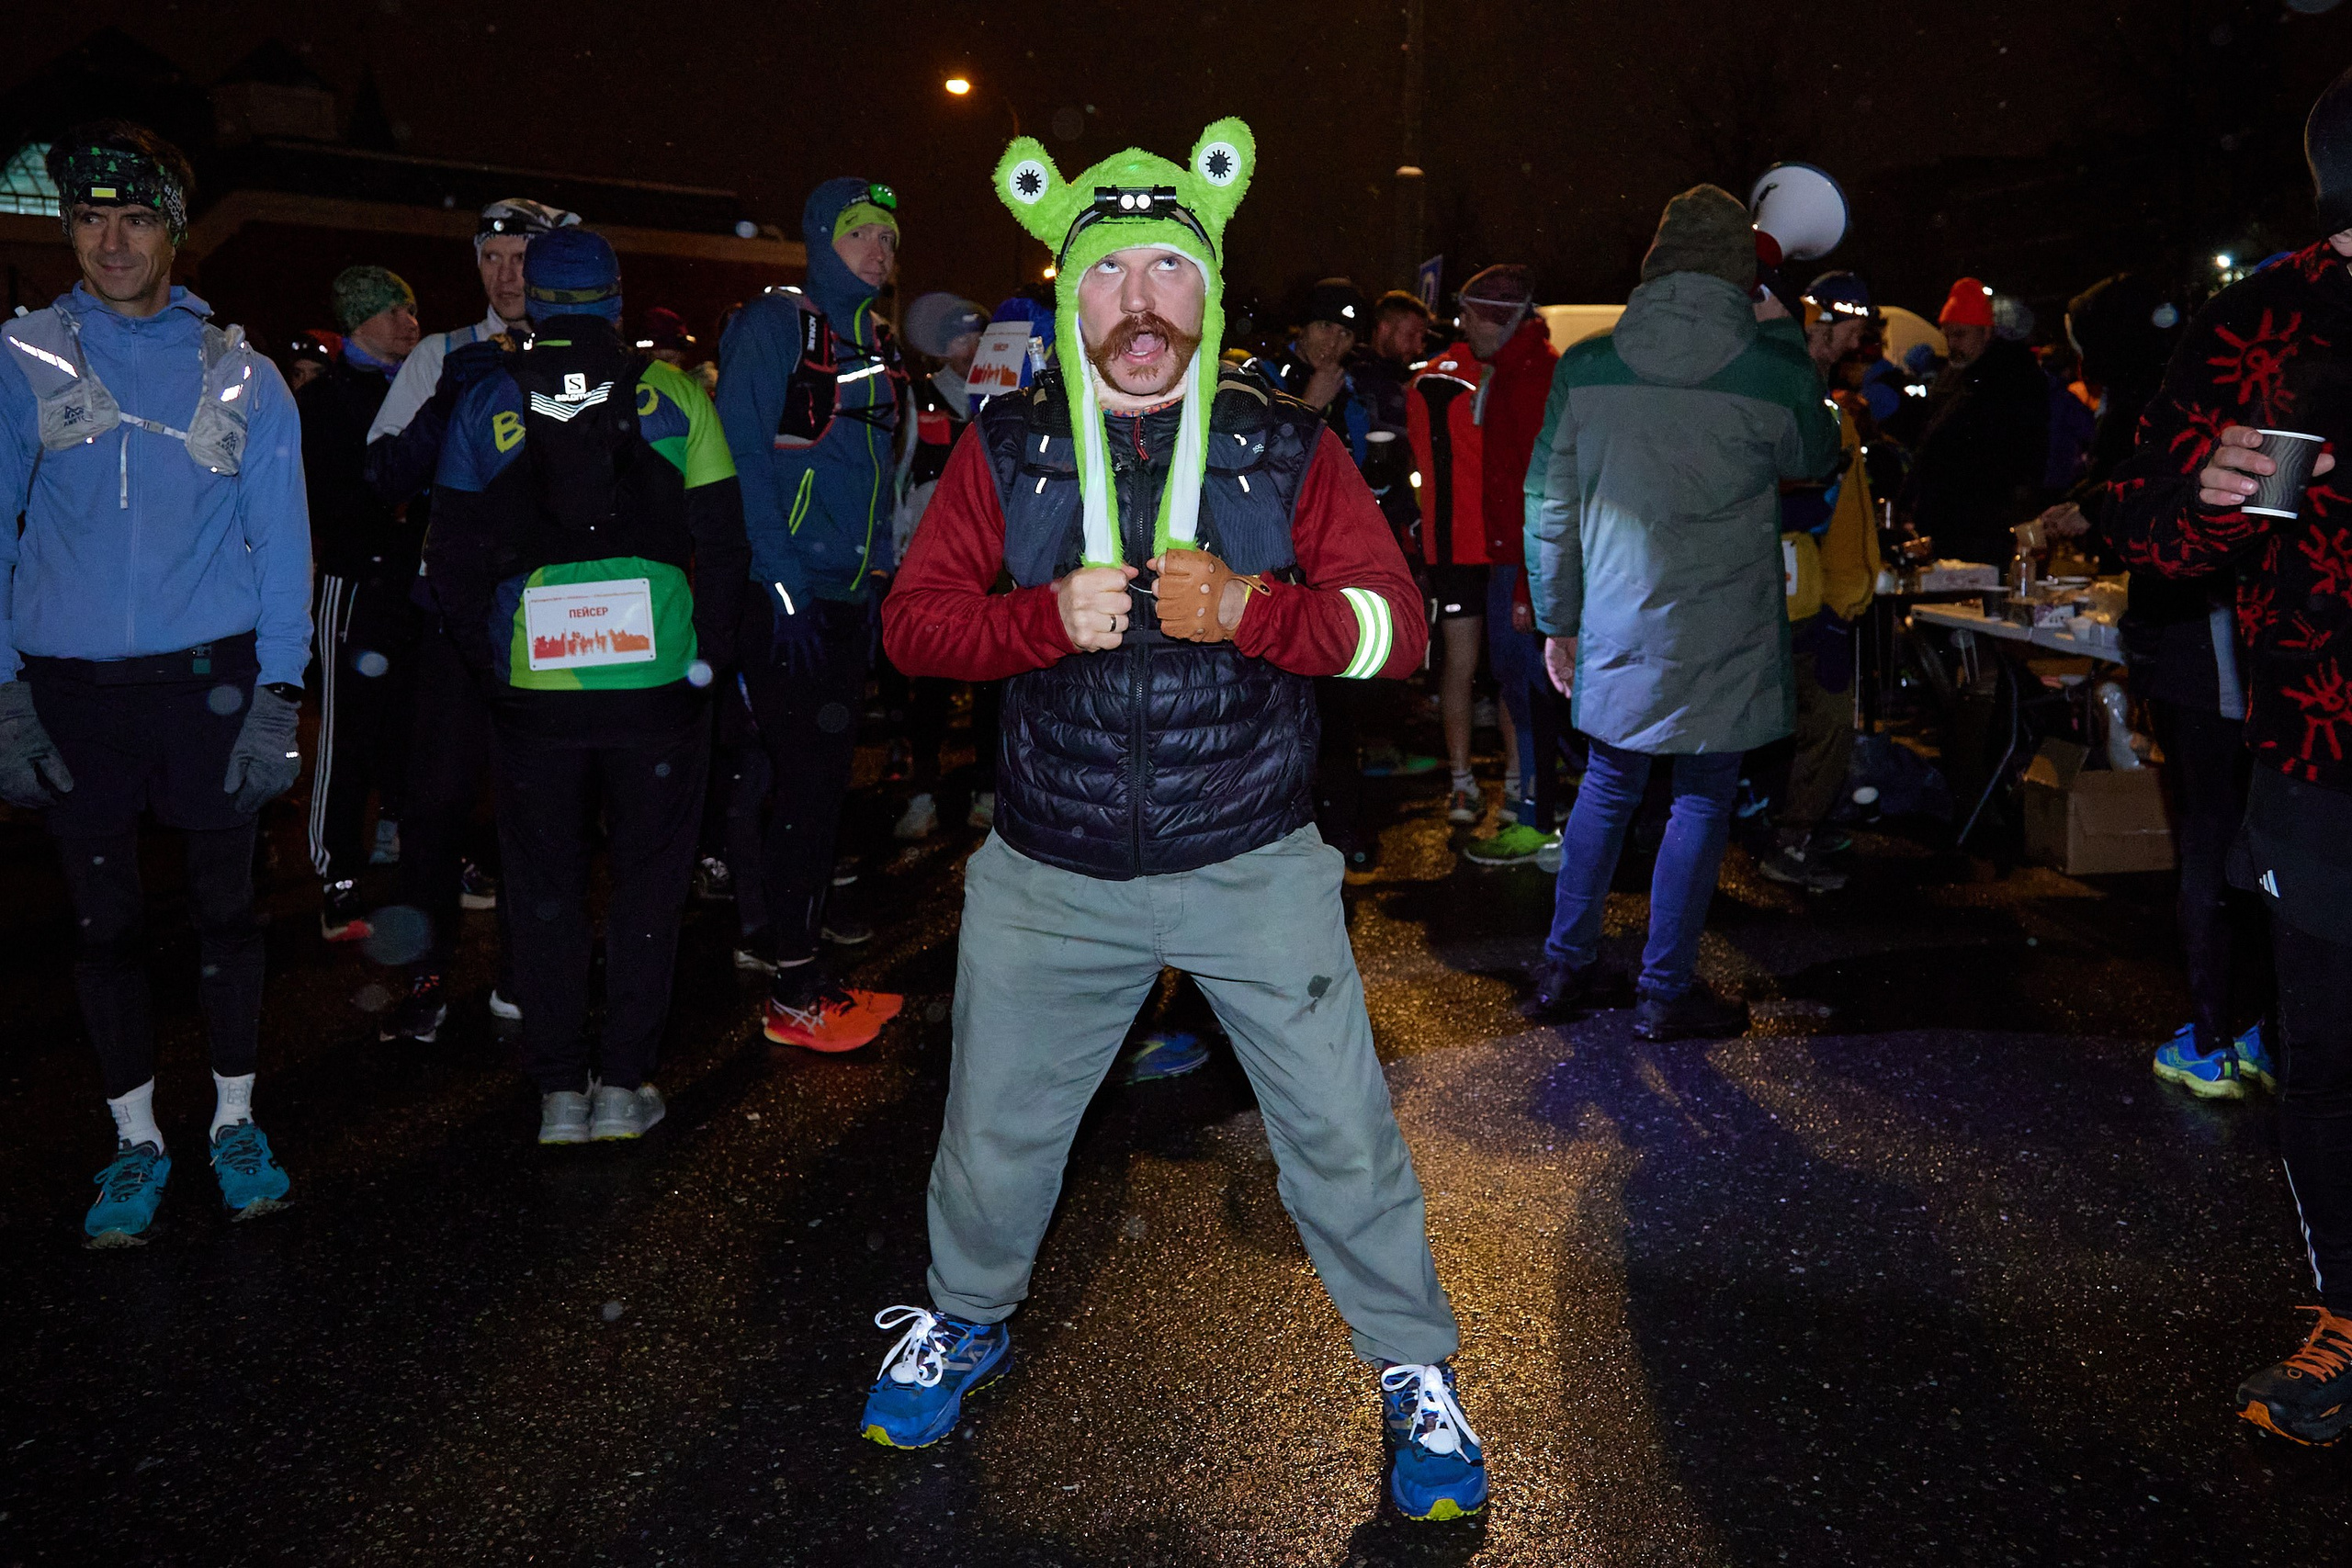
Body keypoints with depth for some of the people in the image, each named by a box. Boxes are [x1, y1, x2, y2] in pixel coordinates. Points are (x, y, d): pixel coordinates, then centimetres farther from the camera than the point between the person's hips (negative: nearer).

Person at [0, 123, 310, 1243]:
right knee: (104, 919, 9)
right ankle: (135, 1139, 23)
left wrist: (277, 695, -4)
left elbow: (282, 543, 4)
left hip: (210, 680, -1)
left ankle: (235, 1120, 23)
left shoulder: (241, 375, 3)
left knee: (224, 906, 7)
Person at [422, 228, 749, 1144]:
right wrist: (710, 653, 5)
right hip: (658, 683, -1)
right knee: (647, 882, 11)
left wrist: (490, 661, 11)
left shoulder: (486, 405, 3)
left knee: (545, 888, 13)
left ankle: (559, 1090, 17)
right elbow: (722, 539, -4)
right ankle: (625, 1084, 14)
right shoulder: (670, 394, 0)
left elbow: (452, 560, 2)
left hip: (533, 688, 1)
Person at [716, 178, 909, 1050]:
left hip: (850, 597, 7)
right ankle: (796, 990, 0)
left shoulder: (879, 345, 16)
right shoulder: (774, 325, -7)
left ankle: (806, 914, 28)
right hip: (788, 597, -7)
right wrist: (784, 586, -18)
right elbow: (743, 461, -13)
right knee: (805, 775, -6)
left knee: (830, 768, 12)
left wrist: (882, 574, 11)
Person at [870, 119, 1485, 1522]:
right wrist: (1052, 617, -20)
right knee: (996, 1133, 17)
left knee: (1343, 1139, 5)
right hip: (1051, 880, 2)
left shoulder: (1288, 446, -1)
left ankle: (1418, 1375, 28)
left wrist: (1246, 607, -24)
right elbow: (914, 618, -3)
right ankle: (966, 1321, 45)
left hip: (1258, 873, -1)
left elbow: (1396, 623, -7)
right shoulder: (1007, 449, 2)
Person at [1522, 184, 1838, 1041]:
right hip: (1723, 641, -3)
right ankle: (1666, 991, 15)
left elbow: (1549, 508, 2)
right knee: (1701, 802, 8)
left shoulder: (1584, 366, -2)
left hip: (1616, 631, 3)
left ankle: (1564, 966, 24)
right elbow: (1814, 457, 15)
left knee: (1607, 786, 18)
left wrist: (1557, 622, 13)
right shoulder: (1774, 370, -7)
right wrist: (1786, 334, 20)